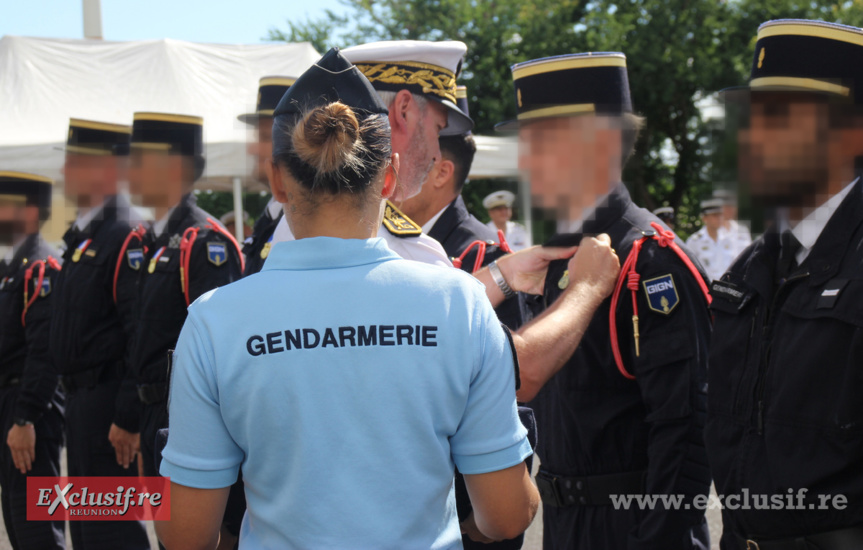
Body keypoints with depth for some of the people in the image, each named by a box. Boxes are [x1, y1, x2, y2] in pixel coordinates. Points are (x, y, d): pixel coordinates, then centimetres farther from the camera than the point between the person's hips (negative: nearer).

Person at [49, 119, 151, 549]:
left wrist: (129, 418, -23)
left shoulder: (128, 236, -16)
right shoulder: (83, 235, 15)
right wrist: (76, 397, 18)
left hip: (107, 404, -10)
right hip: (83, 400, 10)